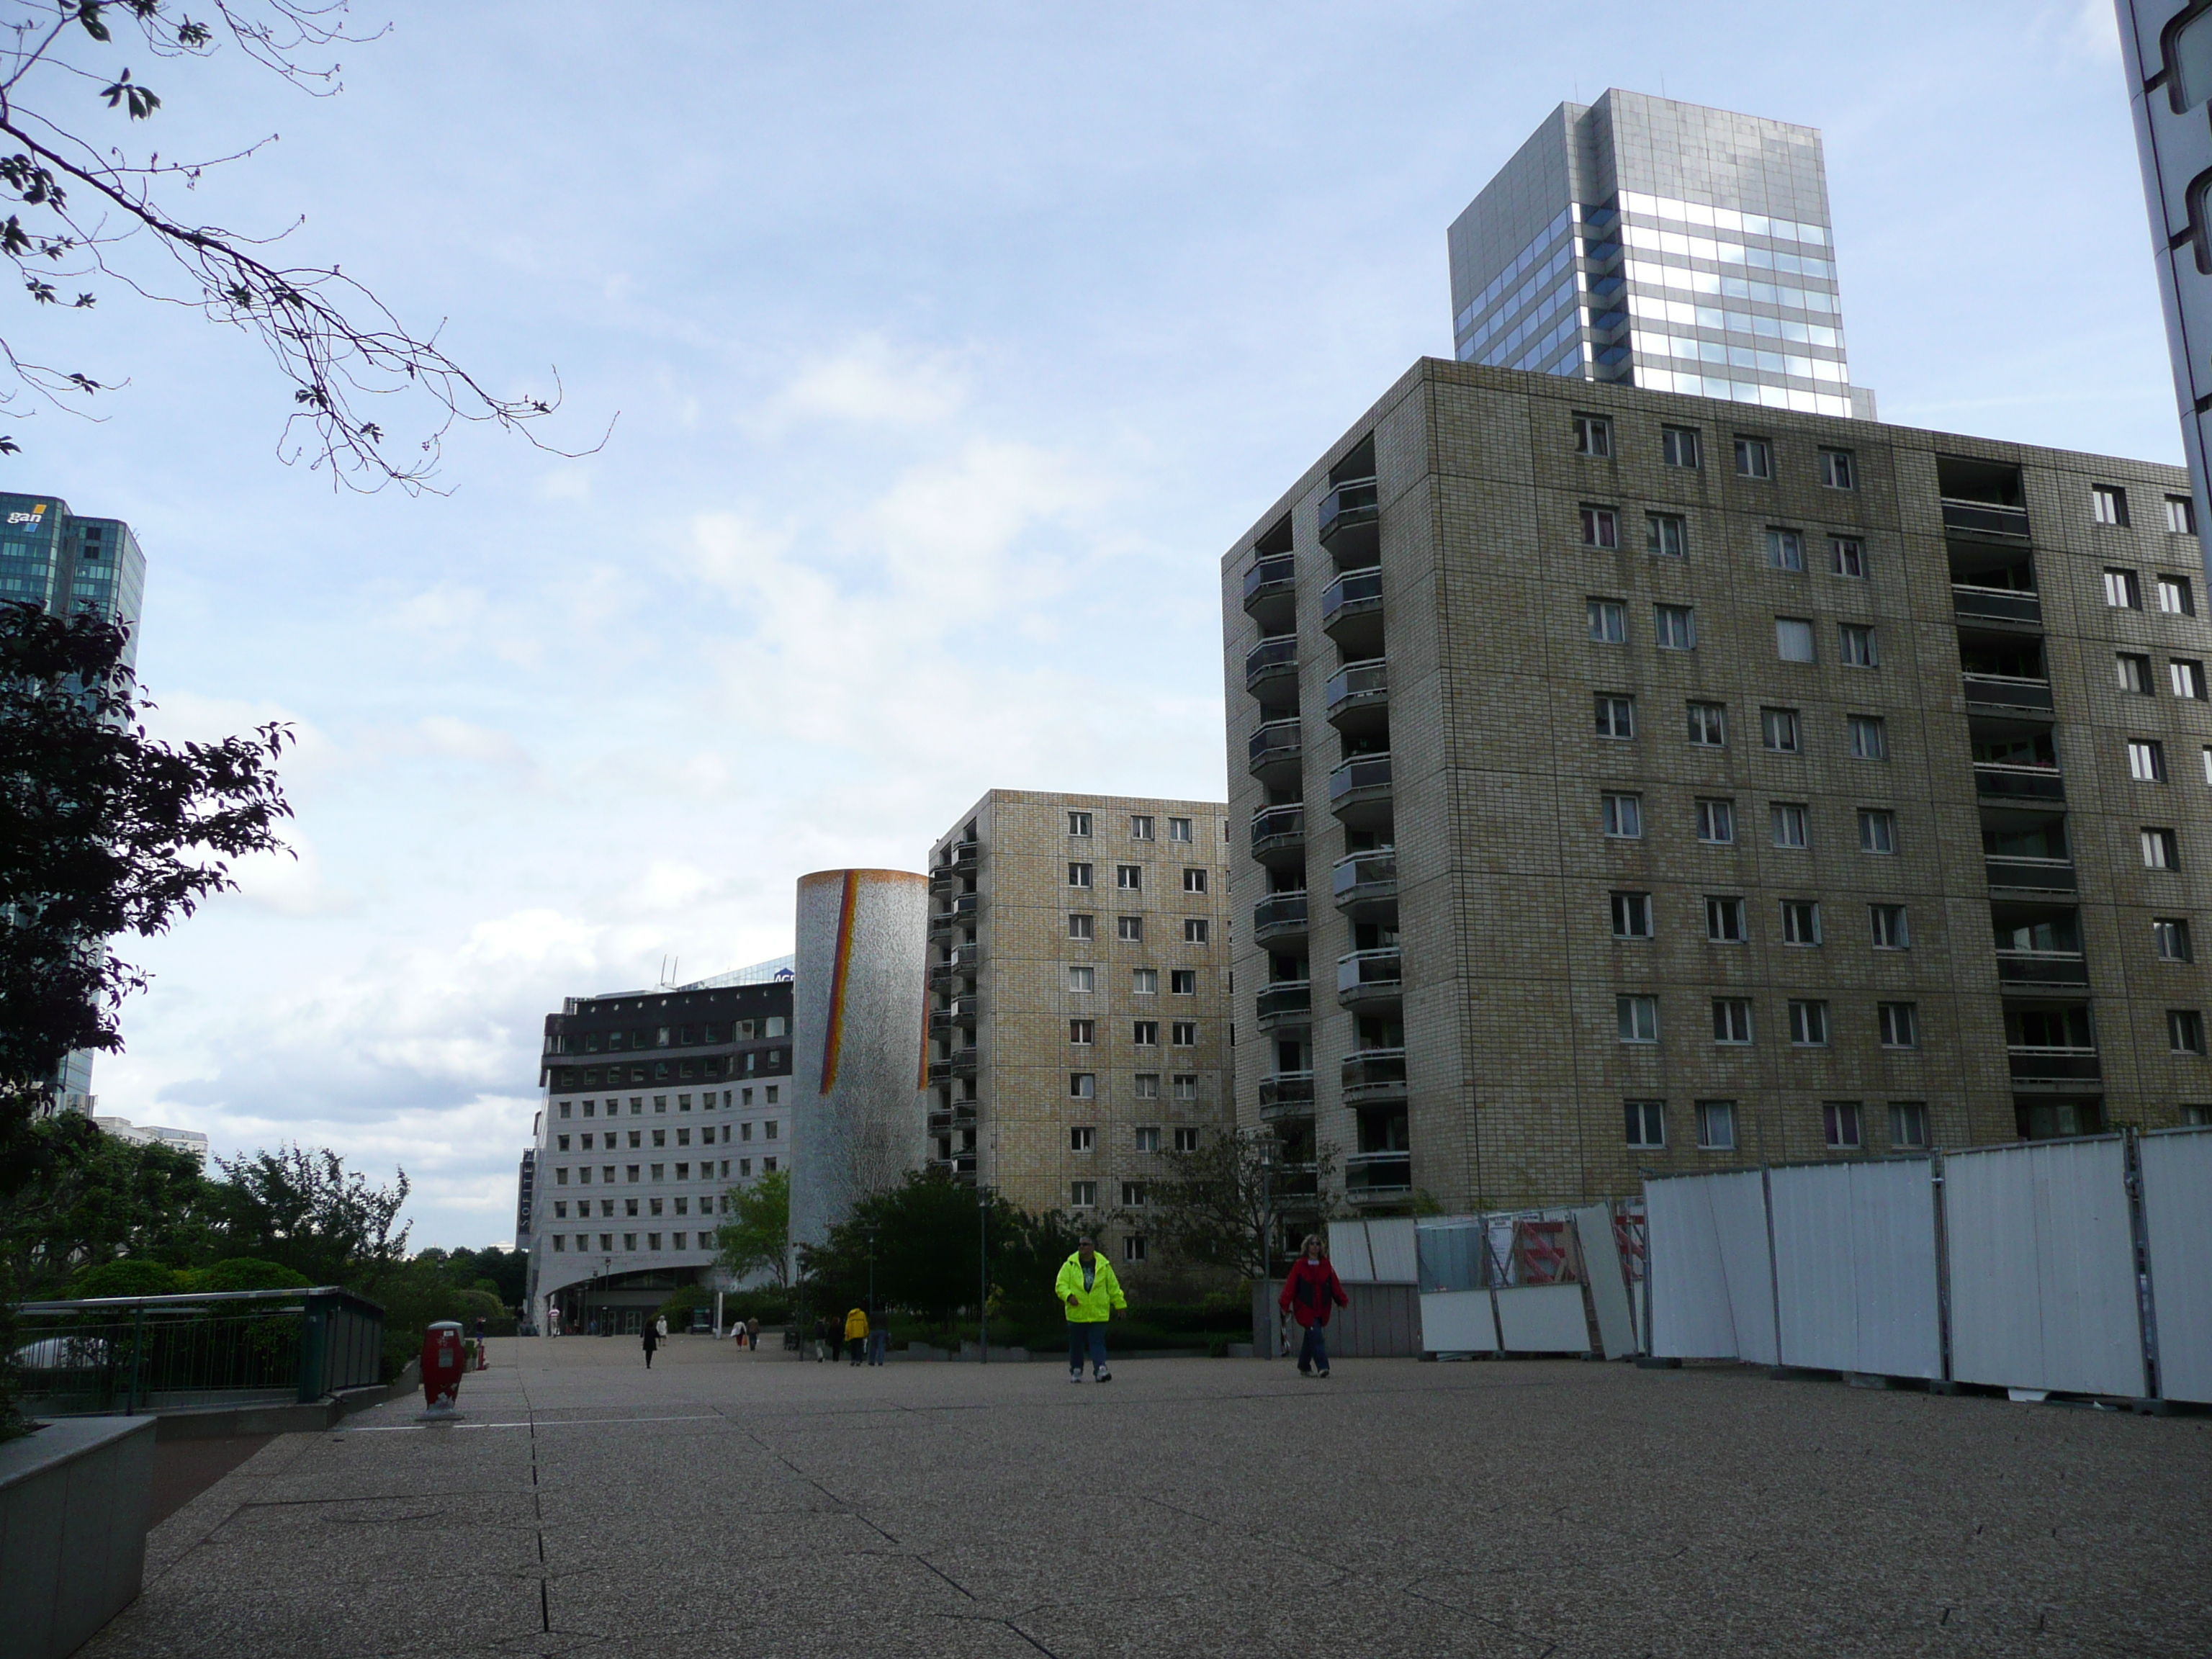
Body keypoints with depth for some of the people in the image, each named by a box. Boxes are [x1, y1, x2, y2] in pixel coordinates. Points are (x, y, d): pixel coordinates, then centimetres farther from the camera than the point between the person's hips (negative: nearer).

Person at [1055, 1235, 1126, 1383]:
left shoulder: (1103, 1265, 6)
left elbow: (1113, 1287, 12)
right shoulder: (1070, 1265, 3)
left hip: (1098, 1313, -1)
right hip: (1076, 1313, 1)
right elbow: (1060, 1284, -2)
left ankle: (1100, 1369, -15)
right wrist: (1068, 1296, -20)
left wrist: (1120, 1305, 12)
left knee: (1098, 1342, -9)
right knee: (1076, 1344, 8)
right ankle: (1076, 1371, 21)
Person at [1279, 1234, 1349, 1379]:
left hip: (1321, 1310, 4)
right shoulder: (1300, 1266, -1)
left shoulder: (1326, 1266, 10)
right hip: (1305, 1309, -4)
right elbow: (1290, 1285, -6)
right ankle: (1322, 1367, -20)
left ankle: (1304, 1367, 26)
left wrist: (1343, 1300, -7)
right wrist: (1285, 1304, -14)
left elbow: (1335, 1285, 6)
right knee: (1316, 1337, -16)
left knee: (1311, 1338, 13)